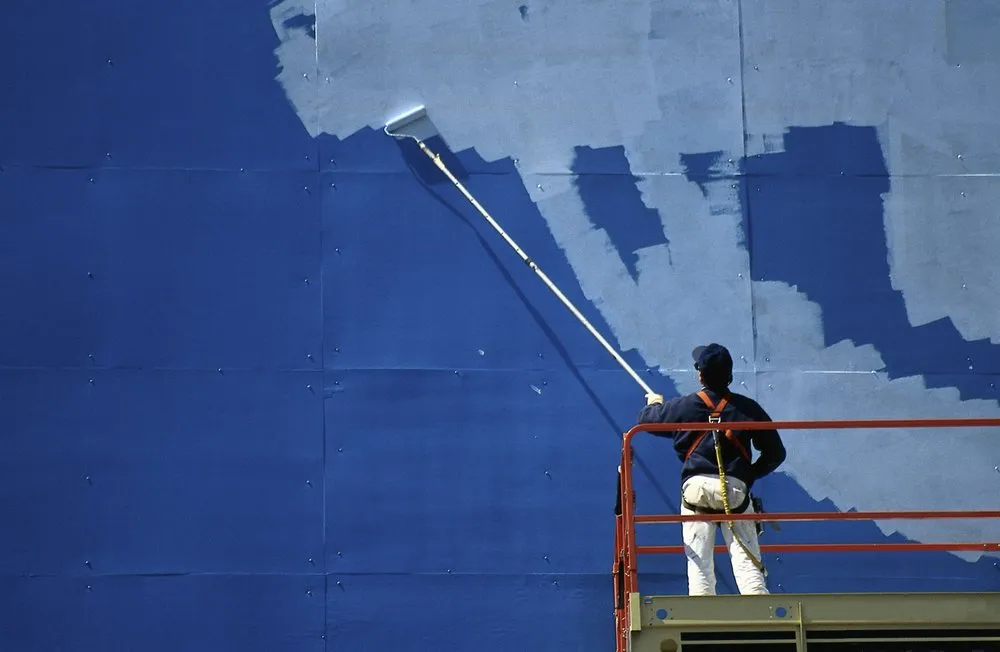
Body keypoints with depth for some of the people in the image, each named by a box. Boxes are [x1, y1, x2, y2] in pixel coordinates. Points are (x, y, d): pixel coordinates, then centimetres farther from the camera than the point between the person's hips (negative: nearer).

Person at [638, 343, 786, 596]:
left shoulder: (684, 406, 4)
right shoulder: (748, 408, 5)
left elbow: (646, 419, 22)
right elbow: (775, 453, 7)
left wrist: (654, 403, 44)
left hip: (696, 489, 0)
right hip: (736, 489, 0)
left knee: (699, 562, 2)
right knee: (746, 560, -4)